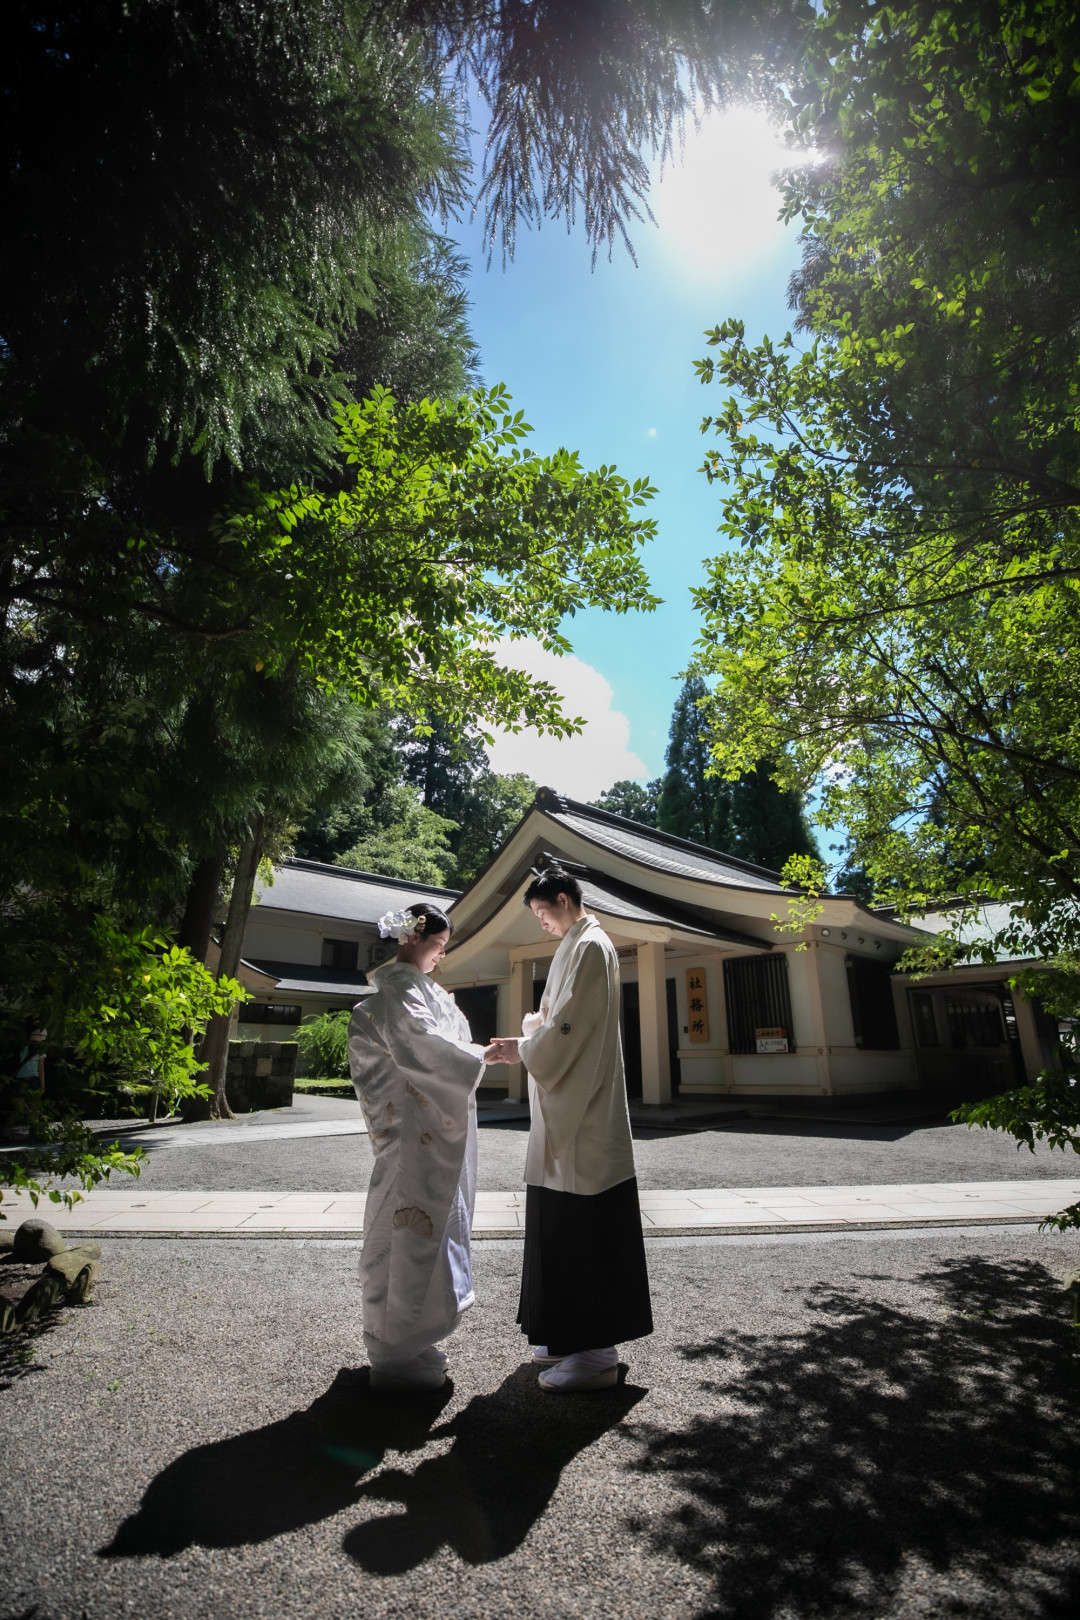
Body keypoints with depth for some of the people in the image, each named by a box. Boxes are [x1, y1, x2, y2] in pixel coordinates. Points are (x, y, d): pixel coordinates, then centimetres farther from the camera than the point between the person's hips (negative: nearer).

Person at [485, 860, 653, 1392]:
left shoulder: (588, 947, -15)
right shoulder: (580, 945, 15)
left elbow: (569, 1030, -20)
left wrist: (519, 1050, -9)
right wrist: (525, 1039, 9)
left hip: (584, 1116, -10)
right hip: (571, 1112, 10)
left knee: (582, 1227, 0)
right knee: (567, 1223, 17)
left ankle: (597, 1353, 12)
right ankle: (577, 1334, 30)